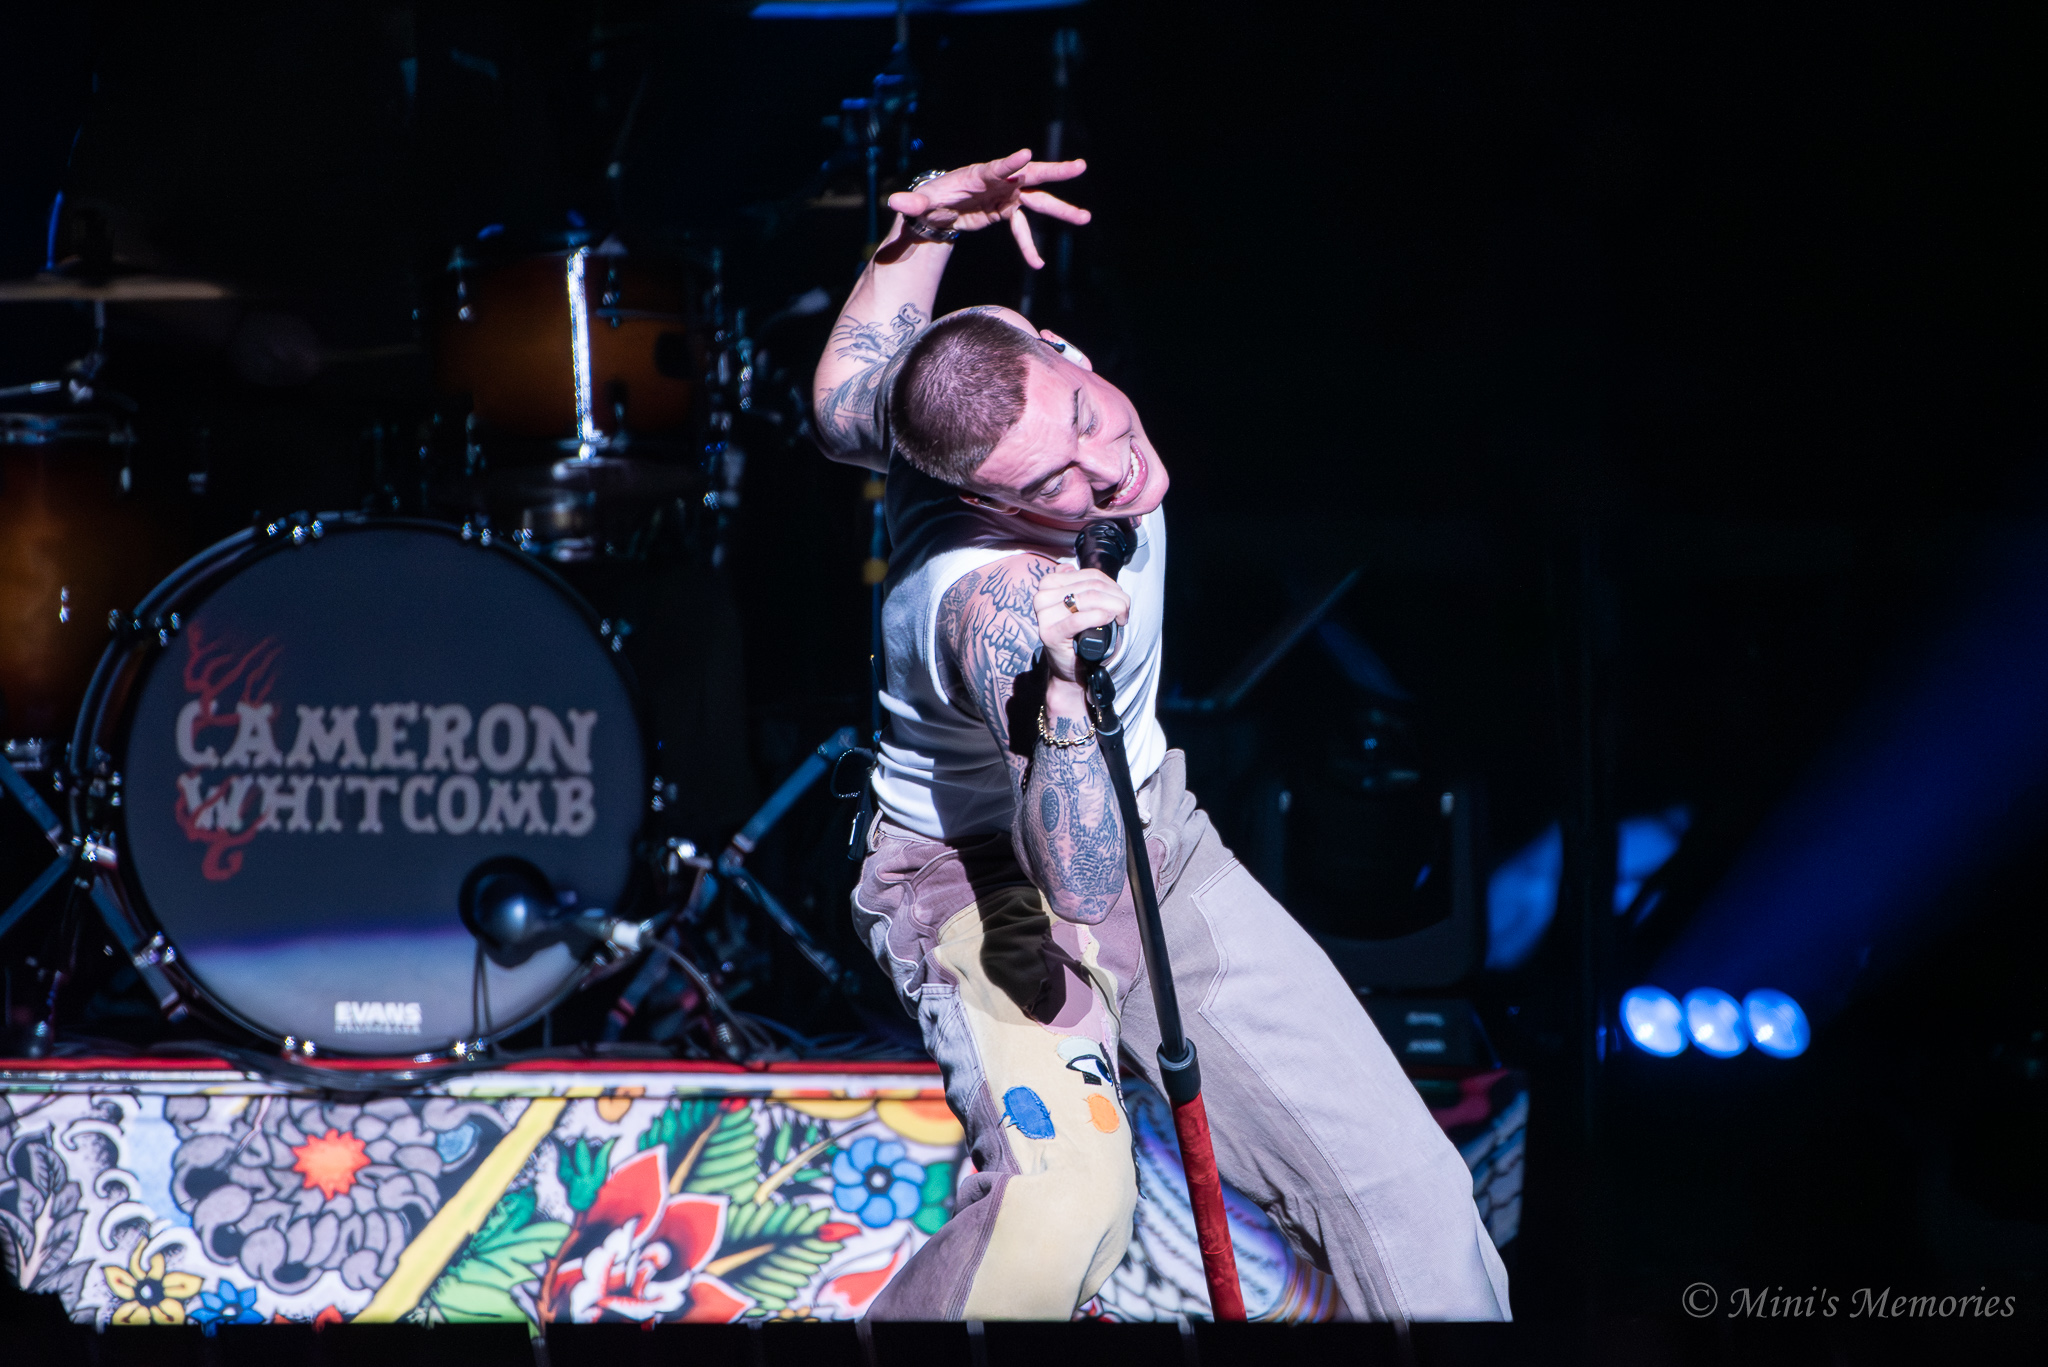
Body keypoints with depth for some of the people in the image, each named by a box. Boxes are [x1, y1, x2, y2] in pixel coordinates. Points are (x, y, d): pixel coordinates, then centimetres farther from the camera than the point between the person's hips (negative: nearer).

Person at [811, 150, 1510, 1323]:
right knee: (1065, 1195, -36)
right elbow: (1079, 892, -43)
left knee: (1402, 1191, -4)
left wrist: (925, 226, -6)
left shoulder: (1018, 382, -16)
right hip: (982, 881, -8)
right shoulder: (1001, 600, -37)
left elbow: (847, 404, 7)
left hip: (1152, 836, 8)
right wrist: (1063, 689, -55)